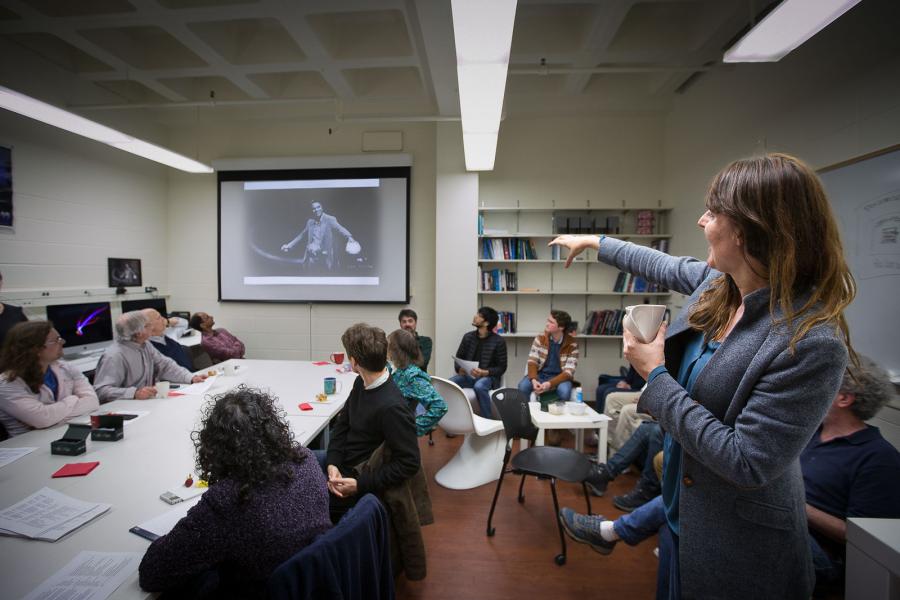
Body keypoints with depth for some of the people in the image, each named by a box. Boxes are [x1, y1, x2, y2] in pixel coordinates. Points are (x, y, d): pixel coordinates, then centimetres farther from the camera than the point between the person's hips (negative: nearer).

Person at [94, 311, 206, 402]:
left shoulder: (145, 346, 9)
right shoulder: (115, 356, -18)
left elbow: (166, 365, 11)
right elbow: (101, 391, -23)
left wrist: (191, 378, -3)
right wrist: (134, 394, -36)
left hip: (147, 403, 8)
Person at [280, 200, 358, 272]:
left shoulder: (330, 220, -3)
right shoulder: (310, 222, 11)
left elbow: (340, 228, -18)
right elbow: (301, 235, 22)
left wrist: (349, 237, -38)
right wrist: (289, 245, 24)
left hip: (325, 256, -4)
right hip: (311, 256, 4)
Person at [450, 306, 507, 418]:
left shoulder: (498, 341, -5)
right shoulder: (468, 337, 8)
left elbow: (501, 367, -4)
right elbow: (458, 358, 13)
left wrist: (485, 372, -21)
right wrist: (459, 369, -10)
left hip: (488, 376, -3)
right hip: (468, 375, 4)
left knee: (479, 386, -38)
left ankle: (486, 420, -21)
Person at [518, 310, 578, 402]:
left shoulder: (572, 345, -9)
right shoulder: (540, 338, -2)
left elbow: (569, 371, -15)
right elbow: (532, 361, -6)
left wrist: (550, 384, -30)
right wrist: (533, 379, -27)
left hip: (559, 377, -1)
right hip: (540, 374, 2)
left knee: (564, 391, -35)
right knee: (523, 386, -28)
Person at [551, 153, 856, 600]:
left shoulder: (811, 343, -31)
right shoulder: (718, 281, -9)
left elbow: (745, 464, -29)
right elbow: (665, 266, 12)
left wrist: (655, 374, -24)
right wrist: (594, 242, 23)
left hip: (738, 537, -7)